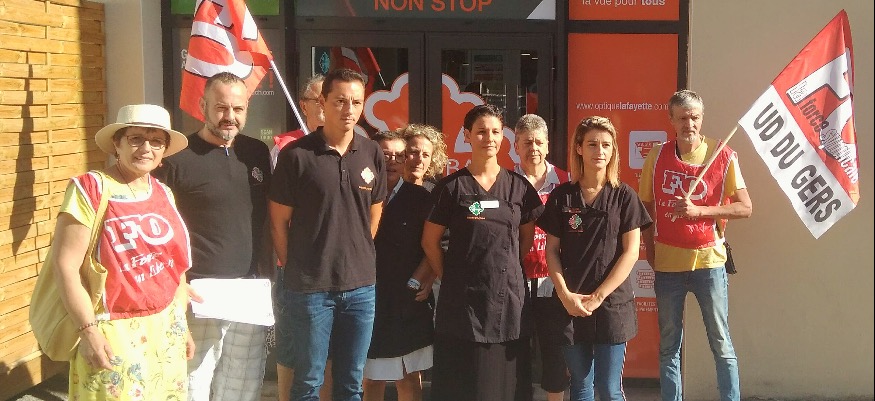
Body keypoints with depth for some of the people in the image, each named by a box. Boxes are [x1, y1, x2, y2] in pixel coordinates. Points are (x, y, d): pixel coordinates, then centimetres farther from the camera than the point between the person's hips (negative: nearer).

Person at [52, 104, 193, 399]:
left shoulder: (164, 194, 7)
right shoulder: (90, 188, -11)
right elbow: (65, 264, -14)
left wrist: (183, 325, 17)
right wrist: (88, 330, -16)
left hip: (166, 328, 6)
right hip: (113, 331, -6)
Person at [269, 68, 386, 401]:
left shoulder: (372, 154, 3)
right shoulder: (296, 155, -9)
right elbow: (279, 221, -3)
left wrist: (359, 257, 10)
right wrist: (296, 269, 0)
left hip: (361, 286, 4)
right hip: (310, 287, -3)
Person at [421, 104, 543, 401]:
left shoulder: (519, 187, 5)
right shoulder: (451, 187, -1)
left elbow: (527, 239, 14)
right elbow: (430, 242, 2)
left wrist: (504, 267, 7)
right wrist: (450, 278, -1)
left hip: (509, 297, 2)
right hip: (462, 298, -2)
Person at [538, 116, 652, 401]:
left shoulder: (624, 196, 0)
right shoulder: (561, 196, 3)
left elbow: (631, 252, -5)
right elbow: (552, 250, 4)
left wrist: (598, 296, -11)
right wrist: (565, 295, -9)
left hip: (612, 304, -1)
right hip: (570, 305, 2)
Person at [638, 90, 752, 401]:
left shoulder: (723, 156, -4)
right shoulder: (657, 157, 2)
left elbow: (745, 208, -6)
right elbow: (646, 209, 9)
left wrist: (698, 211, -17)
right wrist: (651, 255, 2)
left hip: (708, 259, -2)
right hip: (667, 264, 2)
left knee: (721, 343, 4)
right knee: (669, 346, 8)